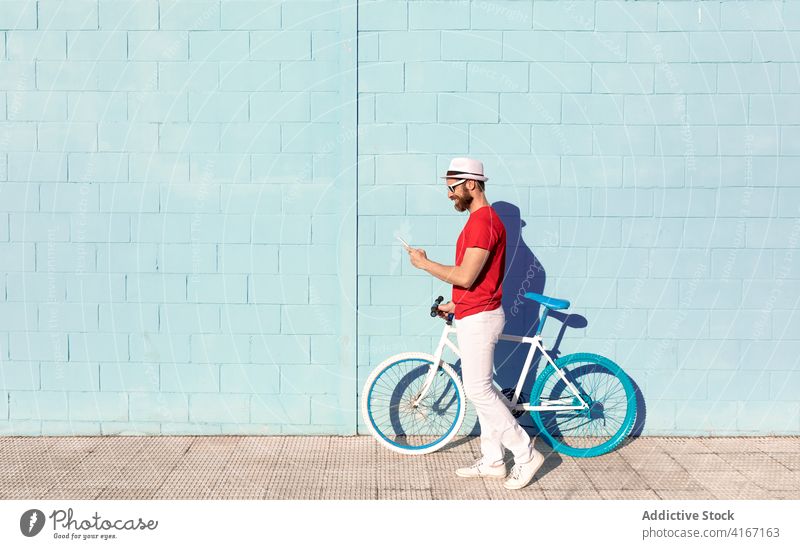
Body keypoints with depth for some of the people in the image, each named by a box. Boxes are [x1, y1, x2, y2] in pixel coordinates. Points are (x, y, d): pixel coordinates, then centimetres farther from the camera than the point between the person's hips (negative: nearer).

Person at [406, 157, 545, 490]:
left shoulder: (483, 221, -19)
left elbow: (465, 276, -24)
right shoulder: (480, 219, 15)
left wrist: (424, 263, -13)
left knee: (478, 390, -7)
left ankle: (525, 454, 0)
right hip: (473, 316, 11)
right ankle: (492, 461, 20)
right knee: (481, 388, 13)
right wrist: (454, 305, 20)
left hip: (479, 319, -11)